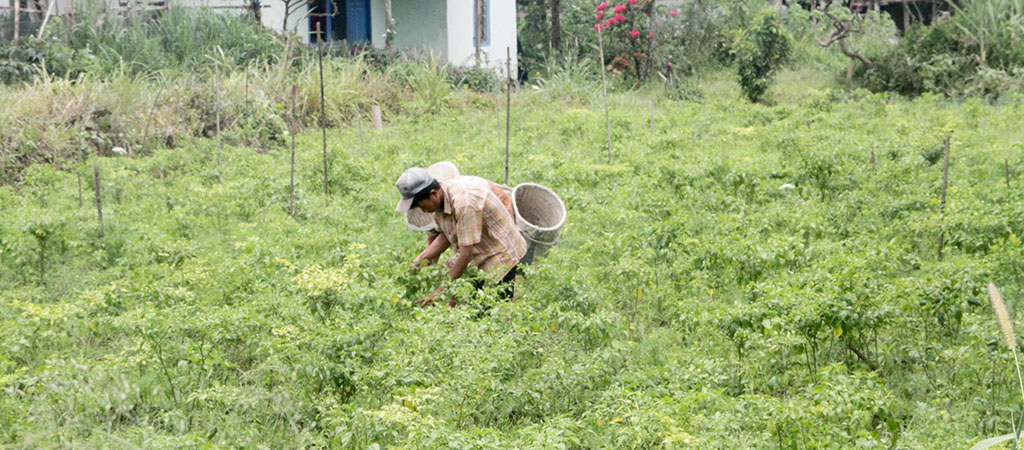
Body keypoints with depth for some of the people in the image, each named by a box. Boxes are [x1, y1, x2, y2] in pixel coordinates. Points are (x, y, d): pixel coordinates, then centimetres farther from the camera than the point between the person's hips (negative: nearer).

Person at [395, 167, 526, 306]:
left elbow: (466, 253, -30)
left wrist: (442, 291, -26)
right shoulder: (439, 199, -6)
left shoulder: (464, 202, -33)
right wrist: (420, 258, -7)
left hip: (500, 256, -9)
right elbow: (445, 236, 8)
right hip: (477, 258, 9)